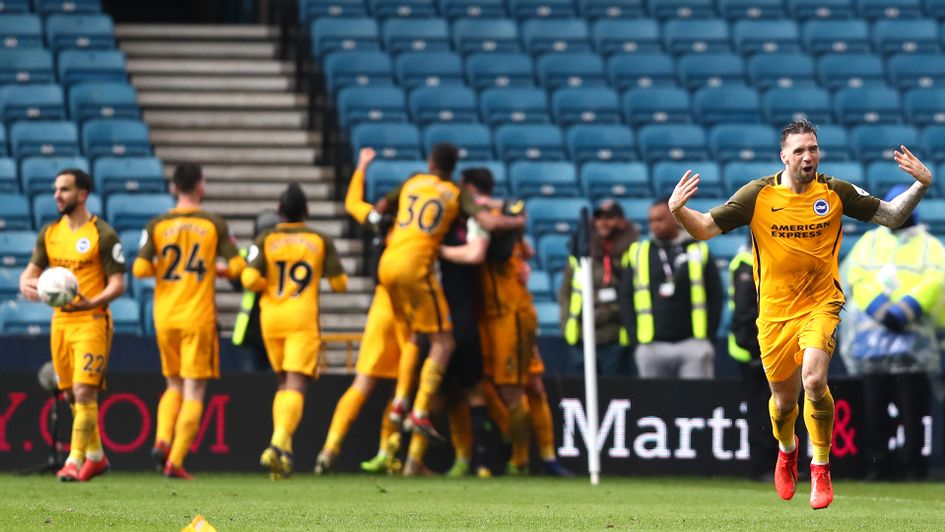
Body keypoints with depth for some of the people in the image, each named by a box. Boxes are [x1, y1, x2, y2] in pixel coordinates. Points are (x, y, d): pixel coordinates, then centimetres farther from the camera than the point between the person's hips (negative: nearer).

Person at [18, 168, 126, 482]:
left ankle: (75, 461, -10)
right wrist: (26, 285, -11)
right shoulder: (50, 232, 11)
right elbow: (32, 270, 14)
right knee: (70, 395, 11)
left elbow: (117, 284, -9)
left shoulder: (102, 234, -8)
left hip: (91, 322, -7)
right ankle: (96, 456, 25)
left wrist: (91, 302, -27)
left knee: (84, 392, -12)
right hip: (60, 322, 7)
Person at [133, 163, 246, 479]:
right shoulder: (214, 225, -3)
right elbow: (237, 266, -6)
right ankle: (176, 461, -8)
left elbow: (140, 269, -7)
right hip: (199, 318, -3)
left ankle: (162, 440, -3)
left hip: (165, 317, 3)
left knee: (174, 385, 19)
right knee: (193, 392, 0)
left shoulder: (157, 225, 1)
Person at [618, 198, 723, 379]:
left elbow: (715, 296, 7)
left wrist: (707, 335, -1)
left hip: (693, 343, -1)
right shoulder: (637, 253, 10)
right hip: (652, 347, 1)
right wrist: (636, 336, 1)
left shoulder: (698, 251, 7)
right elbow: (626, 299, 11)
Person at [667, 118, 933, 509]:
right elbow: (705, 228, -4)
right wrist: (678, 211, -24)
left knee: (814, 380, -26)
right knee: (784, 401, 11)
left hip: (820, 305, -1)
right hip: (775, 313, 1)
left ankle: (821, 469, -7)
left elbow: (891, 217, 3)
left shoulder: (835, 192, -5)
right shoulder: (758, 195, -7)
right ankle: (787, 451, 47)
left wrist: (921, 184, -12)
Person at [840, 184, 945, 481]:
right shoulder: (870, 241, 17)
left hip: (913, 334, -2)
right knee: (875, 405, 2)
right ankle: (877, 464, 7)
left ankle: (913, 464, -1)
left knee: (913, 404, -5)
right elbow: (856, 276, 1)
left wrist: (905, 310, -19)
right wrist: (882, 311, -14)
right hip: (872, 336, 2)